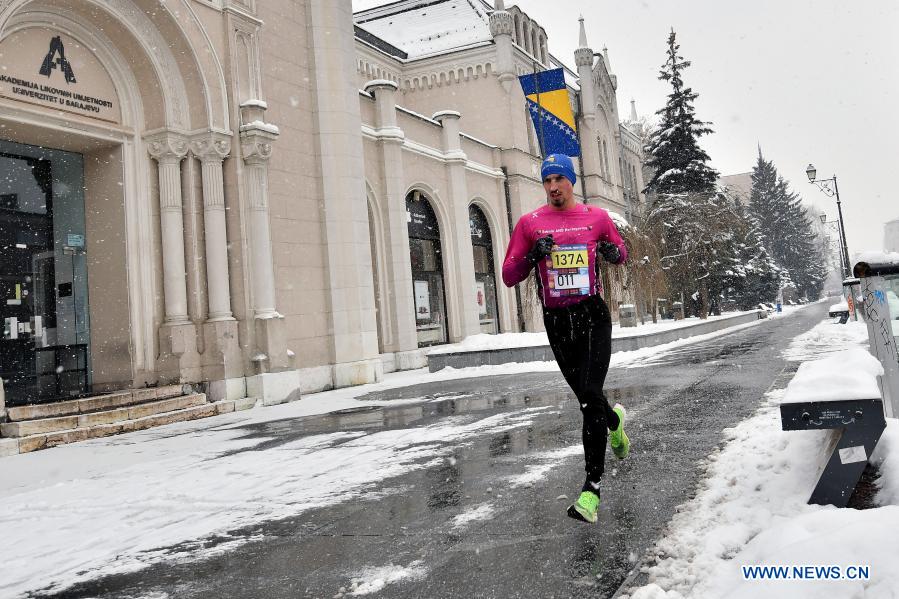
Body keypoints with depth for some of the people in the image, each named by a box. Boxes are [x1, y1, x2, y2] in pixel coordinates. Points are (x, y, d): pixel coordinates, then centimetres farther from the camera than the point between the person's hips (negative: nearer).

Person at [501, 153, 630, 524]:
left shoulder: (596, 216, 4)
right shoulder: (530, 223, 3)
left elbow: (621, 252, 20)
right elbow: (508, 277, 2)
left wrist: (613, 252, -5)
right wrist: (532, 256, -17)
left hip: (593, 316, -2)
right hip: (556, 321, 2)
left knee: (591, 397, -15)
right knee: (587, 399, 14)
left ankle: (592, 489, -11)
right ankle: (615, 421, 51)